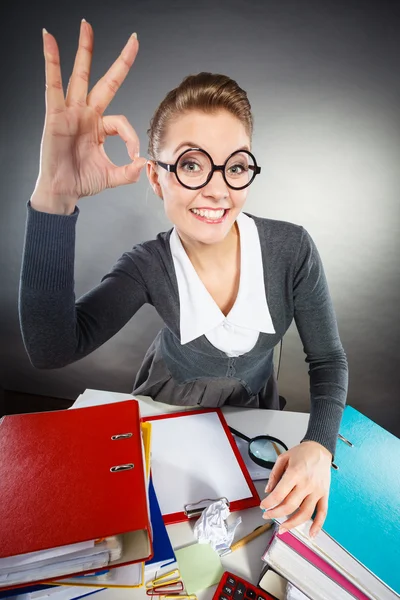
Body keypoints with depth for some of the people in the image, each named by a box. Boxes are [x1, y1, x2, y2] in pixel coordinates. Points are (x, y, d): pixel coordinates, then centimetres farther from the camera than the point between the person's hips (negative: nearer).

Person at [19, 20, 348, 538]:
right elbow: (51, 350, -39)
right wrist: (54, 198, -51)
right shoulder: (150, 267, -24)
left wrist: (319, 445, -32)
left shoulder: (291, 249, -24)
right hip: (165, 412, 0)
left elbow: (328, 359, -14)